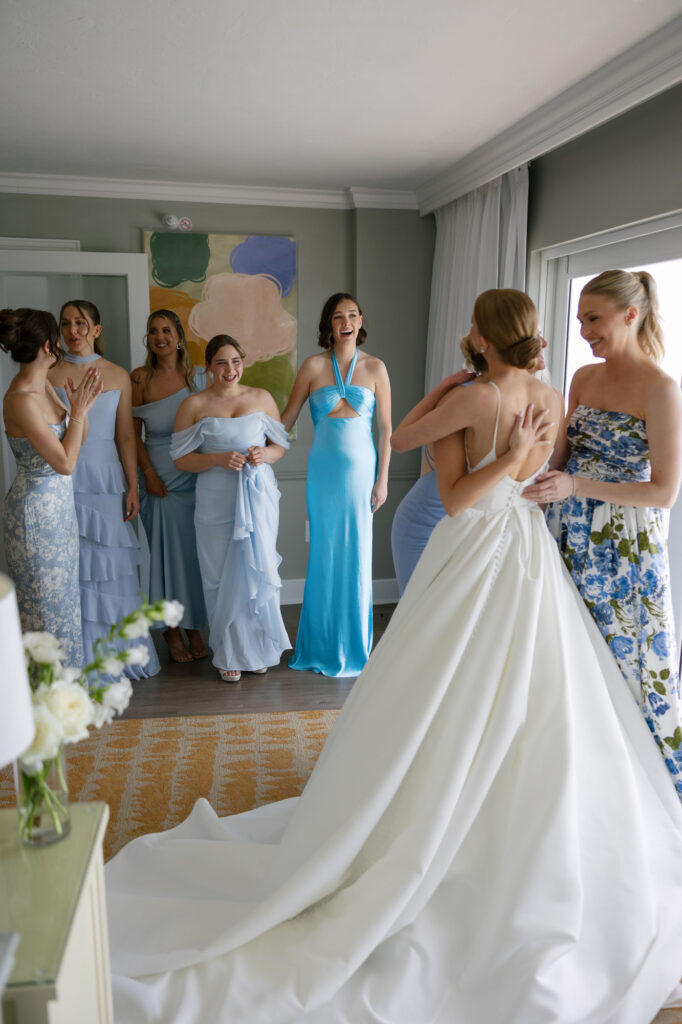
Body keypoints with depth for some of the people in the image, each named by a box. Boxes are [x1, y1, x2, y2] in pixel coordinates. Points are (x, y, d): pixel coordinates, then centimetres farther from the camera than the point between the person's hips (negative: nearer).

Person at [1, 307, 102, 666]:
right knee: (46, 599, 5)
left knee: (63, 593, 20)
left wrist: (83, 406, -6)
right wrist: (79, 409, -17)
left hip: (58, 502, 9)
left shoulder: (43, 386, 2)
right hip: (38, 507, -9)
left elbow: (76, 441, 11)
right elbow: (65, 462, -24)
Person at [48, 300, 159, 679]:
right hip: (63, 481, -1)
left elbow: (126, 437, 5)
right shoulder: (49, 374, 2)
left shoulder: (118, 376, 6)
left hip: (106, 481, 1)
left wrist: (133, 487, 2)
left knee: (109, 565, 5)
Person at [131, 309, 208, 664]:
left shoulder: (198, 376, 5)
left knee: (195, 549, 4)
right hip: (159, 477, -1)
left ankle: (194, 628, 16)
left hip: (195, 474, 1)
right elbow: (134, 433, 2)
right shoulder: (140, 378, 2)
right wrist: (148, 473, -7)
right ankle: (172, 629, 14)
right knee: (166, 551, 2)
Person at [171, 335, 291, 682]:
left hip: (258, 496, 2)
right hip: (216, 500, -1)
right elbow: (180, 458, -1)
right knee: (222, 576, 3)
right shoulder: (194, 405, 0)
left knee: (256, 571, 4)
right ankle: (229, 655, 18)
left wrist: (265, 455, -10)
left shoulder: (261, 398, 7)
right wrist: (219, 459, -16)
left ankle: (258, 648, 23)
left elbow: (281, 445, 12)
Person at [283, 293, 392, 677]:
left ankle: (354, 645, 20)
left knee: (357, 555, 5)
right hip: (324, 469, 0)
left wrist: (383, 479, -2)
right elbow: (287, 419, 5)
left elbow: (386, 428, 2)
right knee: (324, 554, 6)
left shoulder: (375, 367, 2)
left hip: (361, 469, 0)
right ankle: (322, 644, 20)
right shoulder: (314, 366, 1)